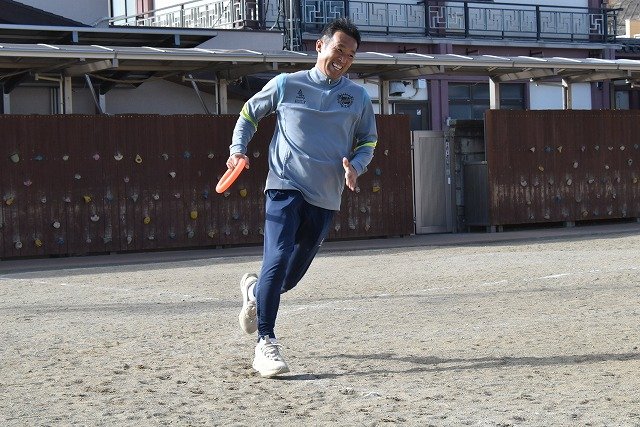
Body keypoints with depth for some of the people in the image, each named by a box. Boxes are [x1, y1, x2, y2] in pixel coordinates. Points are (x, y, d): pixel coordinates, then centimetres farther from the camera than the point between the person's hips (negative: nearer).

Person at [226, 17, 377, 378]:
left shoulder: (359, 97, 8)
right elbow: (250, 112, 16)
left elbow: (368, 142, 18)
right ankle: (266, 343, -15)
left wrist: (355, 165, -4)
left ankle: (255, 290, 43)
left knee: (292, 275, 9)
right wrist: (238, 149, 1)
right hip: (285, 187, -3)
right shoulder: (287, 84, 3)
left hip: (327, 198, 3)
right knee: (278, 259, -21)